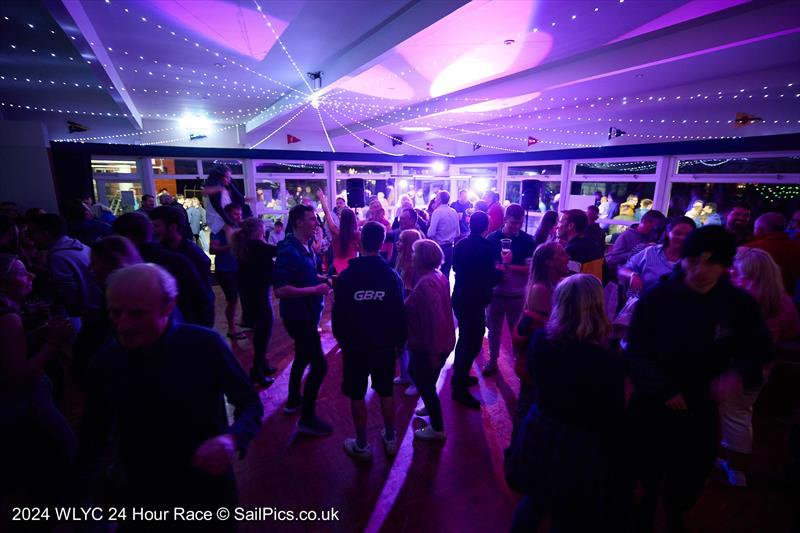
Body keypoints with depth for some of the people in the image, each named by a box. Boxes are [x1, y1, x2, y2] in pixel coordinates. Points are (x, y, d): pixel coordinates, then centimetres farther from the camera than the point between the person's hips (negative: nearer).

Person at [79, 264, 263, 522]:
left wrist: (231, 439, -31)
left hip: (208, 489, -2)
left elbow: (250, 404, -13)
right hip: (140, 498, 3)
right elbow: (93, 433, 5)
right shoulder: (105, 363, -9)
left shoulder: (205, 345, -20)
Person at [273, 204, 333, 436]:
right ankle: (307, 418, 12)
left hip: (307, 314, 10)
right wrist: (314, 290, -28)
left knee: (303, 357, 25)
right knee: (319, 365, -4)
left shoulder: (305, 247, 5)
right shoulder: (289, 251, -23)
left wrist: (322, 279, 3)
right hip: (298, 316, -10)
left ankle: (294, 399, 45)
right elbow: (280, 290, -29)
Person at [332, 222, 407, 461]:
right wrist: (399, 342, 7)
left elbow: (337, 314, -6)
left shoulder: (346, 276, -13)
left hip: (355, 345, -2)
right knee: (386, 392, 18)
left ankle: (362, 446, 25)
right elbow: (400, 313, -6)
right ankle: (390, 439, 33)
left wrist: (342, 339, 10)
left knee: (357, 395, 13)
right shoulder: (392, 276, -10)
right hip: (385, 345, 2)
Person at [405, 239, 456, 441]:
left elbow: (434, 318, -29)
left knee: (425, 384, 10)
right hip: (438, 341, 9)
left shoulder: (426, 283, -27)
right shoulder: (438, 276, 2)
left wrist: (432, 352, -23)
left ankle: (437, 429, 29)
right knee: (416, 373, 28)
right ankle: (432, 406, 50)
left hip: (428, 345, -9)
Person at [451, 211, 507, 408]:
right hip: (474, 302, -8)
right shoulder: (487, 247, -19)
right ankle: (460, 389, 10)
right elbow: (491, 279, -18)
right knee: (472, 343, 3)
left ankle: (459, 376, 39)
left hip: (459, 299, 8)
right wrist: (505, 263, -4)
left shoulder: (461, 244, 2)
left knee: (464, 338, 24)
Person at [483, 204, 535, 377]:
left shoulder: (528, 240, -4)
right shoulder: (492, 238, -4)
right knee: (494, 328, 14)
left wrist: (508, 267, -20)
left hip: (518, 294, 0)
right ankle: (492, 360, 31)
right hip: (495, 292, 1)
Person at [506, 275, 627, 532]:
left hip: (540, 436, 4)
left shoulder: (540, 339, -14)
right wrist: (621, 473, -1)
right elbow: (614, 422, -16)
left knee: (534, 502, 31)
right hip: (582, 449, -4)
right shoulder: (608, 362, -26)